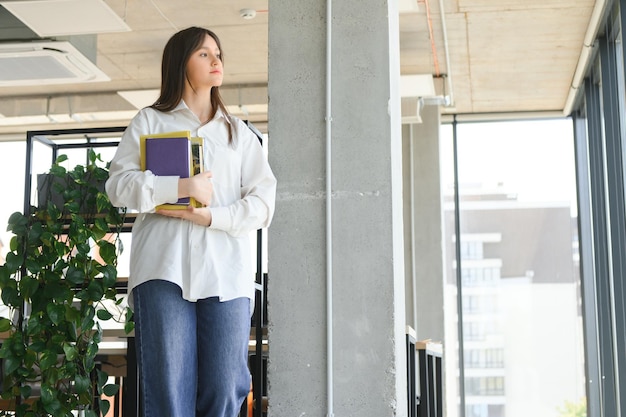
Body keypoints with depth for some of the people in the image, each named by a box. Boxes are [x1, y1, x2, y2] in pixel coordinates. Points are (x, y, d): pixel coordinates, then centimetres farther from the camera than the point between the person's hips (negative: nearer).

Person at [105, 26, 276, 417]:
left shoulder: (239, 132, 21)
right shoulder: (150, 121, 16)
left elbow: (263, 201, 9)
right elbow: (119, 184, 4)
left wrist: (212, 216, -7)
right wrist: (179, 187, -9)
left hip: (227, 271, 2)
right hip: (164, 267, -1)